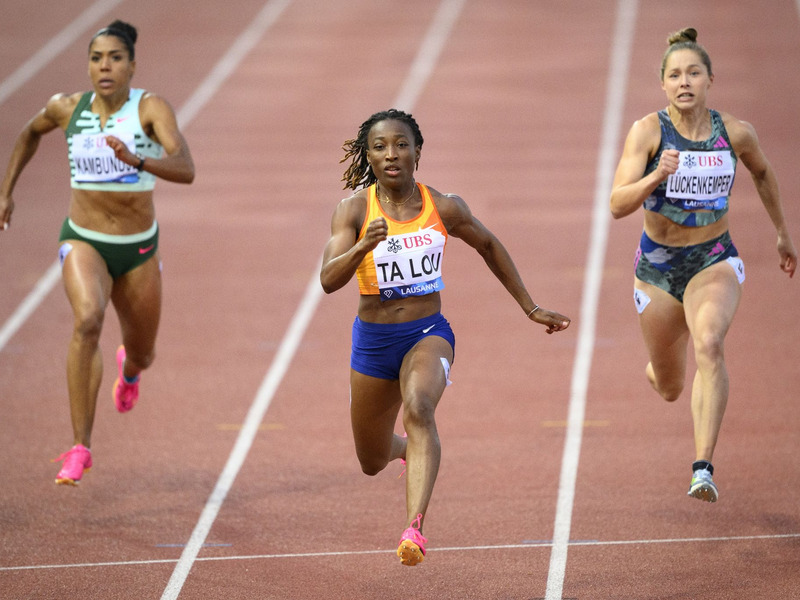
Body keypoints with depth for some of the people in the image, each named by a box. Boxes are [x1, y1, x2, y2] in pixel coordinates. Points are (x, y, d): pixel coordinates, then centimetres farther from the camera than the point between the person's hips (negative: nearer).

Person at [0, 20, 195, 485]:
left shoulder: (151, 108, -14)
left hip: (139, 249, 0)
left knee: (142, 354, 17)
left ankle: (129, 370, 61)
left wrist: (136, 160, -45)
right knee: (88, 319, -32)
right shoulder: (68, 109, -5)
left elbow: (186, 170, -29)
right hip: (83, 242, 0)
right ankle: (81, 447, -29)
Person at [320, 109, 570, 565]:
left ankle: (415, 528, -47)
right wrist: (365, 245, -39)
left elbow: (489, 246, 14)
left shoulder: (444, 208, -5)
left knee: (419, 408, -35)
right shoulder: (355, 209, -9)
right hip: (373, 339, 1)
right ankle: (410, 448, 56)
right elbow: (328, 280, -20)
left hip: (428, 333, -1)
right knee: (373, 463, 16)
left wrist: (531, 309, 17)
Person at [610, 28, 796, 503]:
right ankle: (658, 370, 56)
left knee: (709, 344, -32)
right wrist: (656, 177, -37)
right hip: (658, 267, 1)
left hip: (715, 262, -1)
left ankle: (704, 469, -36)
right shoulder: (648, 132, -13)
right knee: (670, 389, 15)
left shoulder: (736, 133, -7)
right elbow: (619, 205, -20)